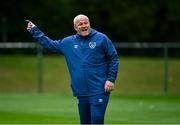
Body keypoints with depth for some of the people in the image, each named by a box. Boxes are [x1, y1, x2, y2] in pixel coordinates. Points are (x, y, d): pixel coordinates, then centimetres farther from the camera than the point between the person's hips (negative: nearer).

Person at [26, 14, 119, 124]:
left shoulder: (101, 38, -1)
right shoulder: (68, 42, 11)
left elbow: (114, 59, 1)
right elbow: (50, 44, 22)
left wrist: (111, 80, -6)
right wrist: (34, 31, 21)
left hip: (99, 91, -5)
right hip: (81, 92, 5)